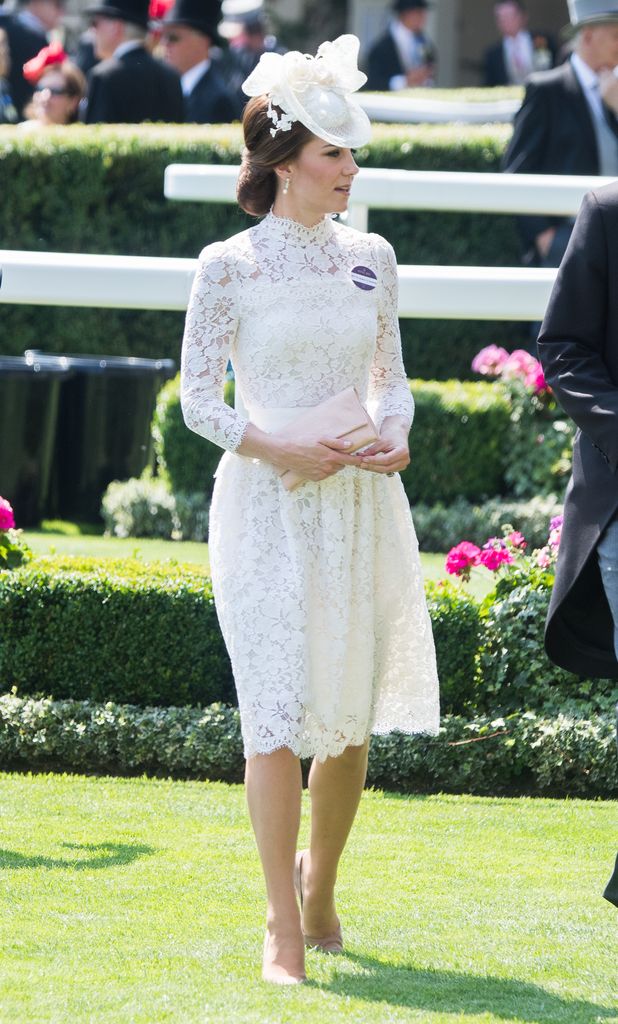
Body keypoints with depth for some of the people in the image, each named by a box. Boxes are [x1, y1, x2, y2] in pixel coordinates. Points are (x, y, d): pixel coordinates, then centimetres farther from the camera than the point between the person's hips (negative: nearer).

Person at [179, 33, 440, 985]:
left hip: (361, 505, 4)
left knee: (350, 720, 7)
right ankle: (284, 931, -7)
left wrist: (396, 437, -6)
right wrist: (279, 448, -15)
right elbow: (198, 399, -1)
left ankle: (320, 888, 30)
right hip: (267, 507, -4)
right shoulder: (229, 267, -4)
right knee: (276, 712, -10)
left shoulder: (370, 258, 8)